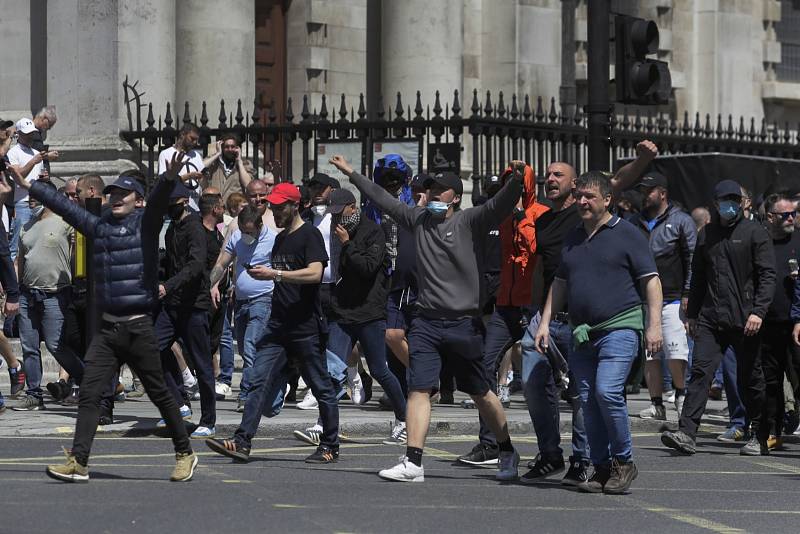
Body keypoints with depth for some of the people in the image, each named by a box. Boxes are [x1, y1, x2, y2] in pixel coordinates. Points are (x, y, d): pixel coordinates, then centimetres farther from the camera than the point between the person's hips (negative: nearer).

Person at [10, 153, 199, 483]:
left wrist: (169, 179, -41)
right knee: (89, 393, -4)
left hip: (139, 328, -5)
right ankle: (78, 462, -6)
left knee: (160, 394, 4)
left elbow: (158, 201, -21)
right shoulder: (99, 226, 13)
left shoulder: (144, 224, -2)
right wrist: (28, 186, 25)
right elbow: (64, 206, 22)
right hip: (107, 328, 5)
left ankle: (185, 455, 18)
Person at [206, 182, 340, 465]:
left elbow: (315, 273, -22)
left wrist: (275, 274, -23)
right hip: (278, 325, 8)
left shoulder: (309, 235, -8)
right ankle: (242, 442, -12)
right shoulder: (280, 238, 19)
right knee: (259, 380, -5)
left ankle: (330, 446, 13)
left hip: (307, 328, -8)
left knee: (321, 388, 3)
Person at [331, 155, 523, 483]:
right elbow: (382, 199, 20)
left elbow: (499, 207, -18)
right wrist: (352, 174, 25)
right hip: (426, 323, 4)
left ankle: (508, 453, 26)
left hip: (463, 324, -4)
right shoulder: (418, 219, 10)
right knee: (418, 389, -7)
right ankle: (413, 462, -10)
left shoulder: (467, 222, -3)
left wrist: (516, 182, -35)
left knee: (480, 394, 8)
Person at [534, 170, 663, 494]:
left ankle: (623, 462, -6)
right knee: (588, 400, 2)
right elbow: (560, 284, 25)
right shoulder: (573, 239, 18)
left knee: (607, 391, -20)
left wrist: (654, 325, -10)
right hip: (583, 334, 6)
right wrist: (545, 322, 16)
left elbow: (651, 281, -2)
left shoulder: (626, 234, 0)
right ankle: (601, 469, 9)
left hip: (619, 328, -6)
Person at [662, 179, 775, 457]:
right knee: (700, 371, -9)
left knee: (750, 380, 5)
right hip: (710, 319, 4)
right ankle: (686, 433, -16)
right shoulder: (706, 234, 14)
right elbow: (698, 277, 21)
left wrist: (758, 311, -16)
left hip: (744, 321, -3)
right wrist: (692, 314, 18)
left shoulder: (755, 233, 0)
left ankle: (759, 438, 17)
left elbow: (767, 275, -6)